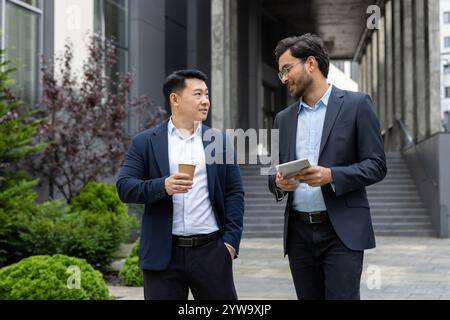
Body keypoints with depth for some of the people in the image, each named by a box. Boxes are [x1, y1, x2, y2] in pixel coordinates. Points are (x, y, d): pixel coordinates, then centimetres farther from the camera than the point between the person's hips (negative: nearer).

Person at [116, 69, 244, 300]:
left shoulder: (220, 142, 9)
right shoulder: (145, 142, 4)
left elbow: (234, 192, 7)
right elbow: (124, 187, -4)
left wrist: (231, 240, -2)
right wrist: (162, 186, -20)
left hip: (211, 249, 1)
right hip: (163, 254, -1)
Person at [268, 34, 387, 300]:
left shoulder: (356, 105, 0)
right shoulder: (284, 119, 14)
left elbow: (377, 165, -4)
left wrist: (331, 175, -19)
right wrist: (279, 182, -7)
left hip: (342, 231, -5)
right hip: (299, 233, 5)